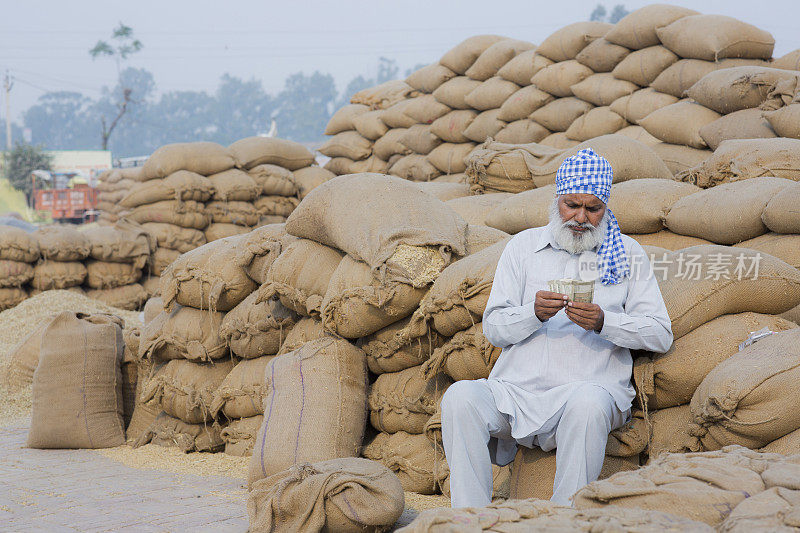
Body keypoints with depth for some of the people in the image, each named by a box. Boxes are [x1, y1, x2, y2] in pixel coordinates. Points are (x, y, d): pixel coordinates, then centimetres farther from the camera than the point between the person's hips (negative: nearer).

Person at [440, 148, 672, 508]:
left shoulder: (626, 253, 13)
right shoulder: (523, 245, 18)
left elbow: (660, 335, 5)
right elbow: (493, 328, 12)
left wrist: (603, 322, -13)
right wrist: (534, 313, -9)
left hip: (591, 387, -2)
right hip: (515, 390, 2)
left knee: (589, 401, -38)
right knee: (460, 396, -28)